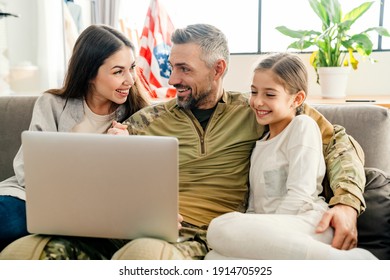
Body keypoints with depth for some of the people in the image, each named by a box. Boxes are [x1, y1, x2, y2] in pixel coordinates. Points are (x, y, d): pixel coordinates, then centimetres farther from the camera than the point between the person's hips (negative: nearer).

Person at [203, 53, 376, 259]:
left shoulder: (303, 126, 4)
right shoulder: (261, 141, 27)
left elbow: (300, 196, -8)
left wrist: (267, 233, -11)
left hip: (306, 225, -7)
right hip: (268, 230, 7)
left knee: (222, 227, -34)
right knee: (214, 258, -26)